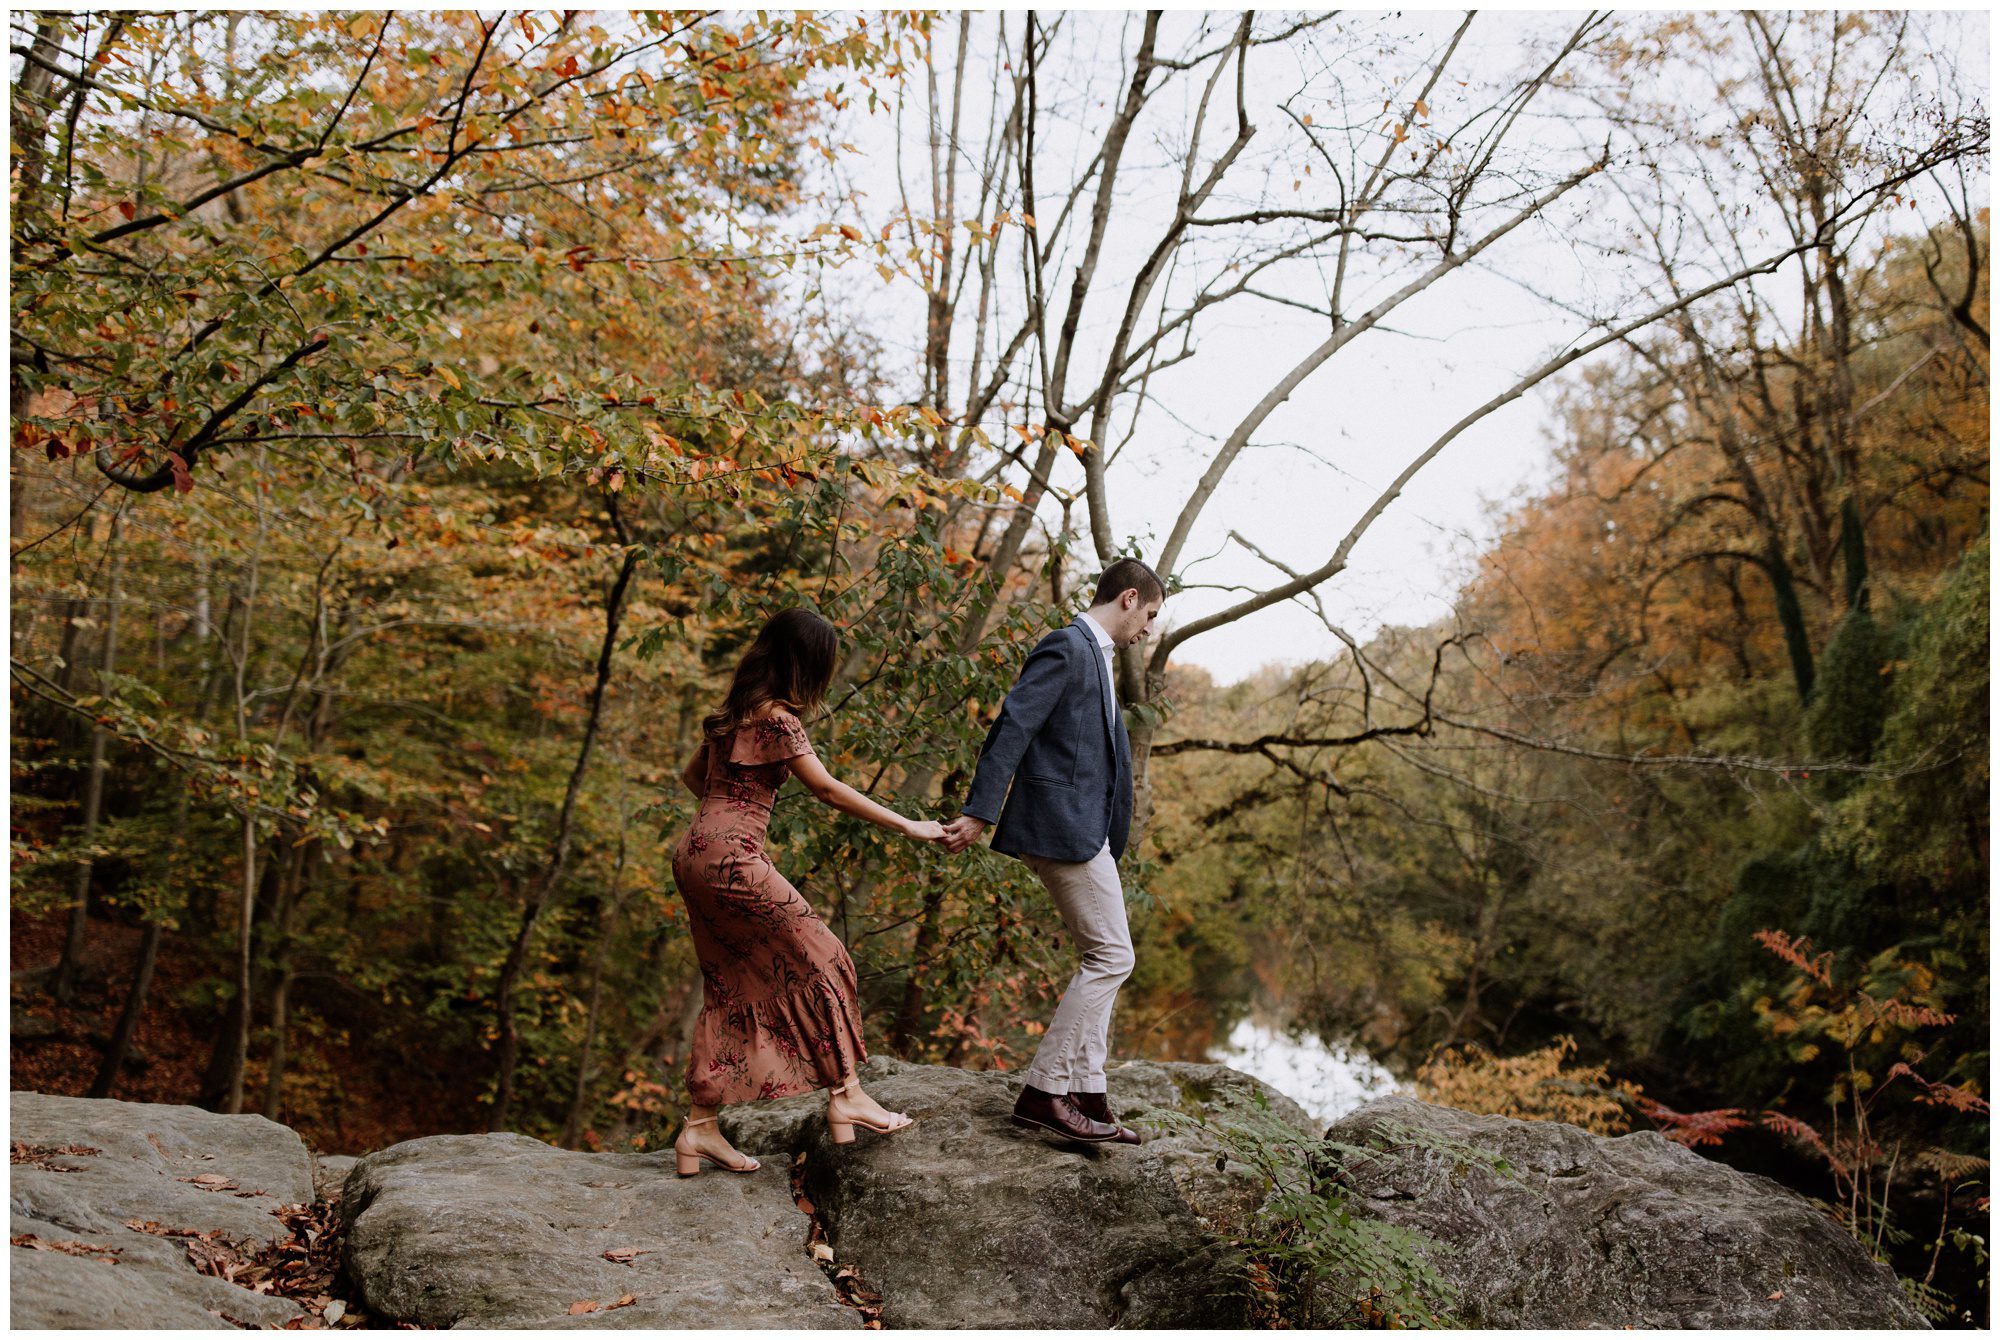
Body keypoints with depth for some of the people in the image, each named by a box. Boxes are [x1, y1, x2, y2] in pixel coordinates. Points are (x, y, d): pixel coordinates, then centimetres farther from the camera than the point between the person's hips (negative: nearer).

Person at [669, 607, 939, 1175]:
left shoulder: (733, 712, 15)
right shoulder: (776, 716, -12)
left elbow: (693, 777, 24)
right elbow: (828, 789, -15)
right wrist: (907, 826, -11)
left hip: (696, 854, 9)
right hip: (732, 858, -9)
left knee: (730, 988, 12)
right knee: (819, 958, 0)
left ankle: (700, 1128, 13)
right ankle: (845, 1094, 3)